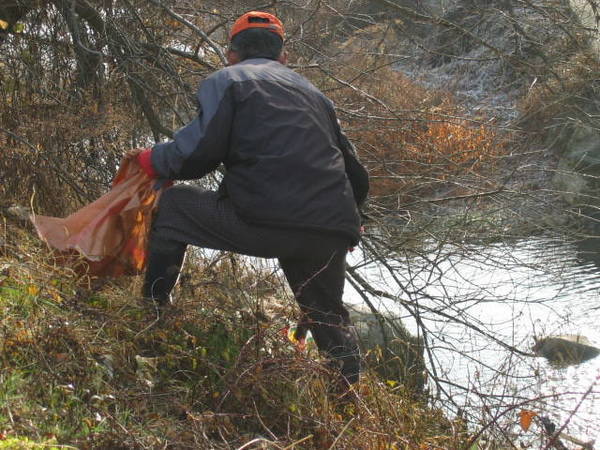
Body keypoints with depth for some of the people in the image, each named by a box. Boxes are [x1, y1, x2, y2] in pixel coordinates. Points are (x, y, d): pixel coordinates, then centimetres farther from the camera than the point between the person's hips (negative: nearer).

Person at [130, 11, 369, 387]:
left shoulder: (226, 80, 12)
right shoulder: (312, 91, 28)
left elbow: (198, 155, -3)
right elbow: (357, 177, 25)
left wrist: (149, 160, 16)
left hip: (265, 222, -5)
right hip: (333, 234, 5)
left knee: (176, 204, 19)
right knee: (330, 317, 30)